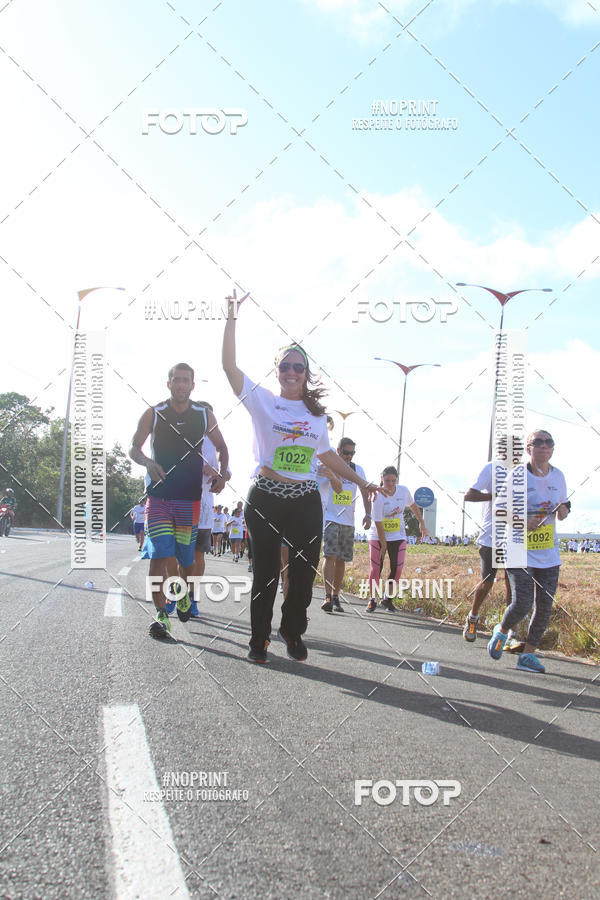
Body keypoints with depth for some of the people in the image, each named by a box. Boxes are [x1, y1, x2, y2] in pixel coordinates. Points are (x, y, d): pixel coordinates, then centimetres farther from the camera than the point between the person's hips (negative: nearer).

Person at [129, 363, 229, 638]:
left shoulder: (204, 415, 7)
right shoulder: (153, 414, 2)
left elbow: (221, 447, 17)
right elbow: (133, 448, 3)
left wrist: (222, 474, 1)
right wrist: (148, 462, -19)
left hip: (190, 497, 2)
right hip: (158, 495, -2)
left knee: (186, 555, 8)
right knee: (159, 555, -12)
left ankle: (184, 593, 38)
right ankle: (160, 614, -8)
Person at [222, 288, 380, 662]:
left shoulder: (316, 414, 12)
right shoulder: (263, 401, 2)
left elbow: (326, 454, 22)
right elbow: (230, 365, -8)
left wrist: (362, 482, 23)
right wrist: (233, 317, -15)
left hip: (306, 501, 3)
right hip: (266, 498, -3)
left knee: (305, 571, 4)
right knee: (266, 571, 2)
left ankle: (293, 631, 27)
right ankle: (260, 638, 18)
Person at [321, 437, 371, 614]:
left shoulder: (358, 470, 9)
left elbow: (365, 494, 10)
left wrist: (368, 515, 0)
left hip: (348, 521, 4)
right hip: (330, 518, -4)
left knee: (341, 560, 6)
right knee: (330, 556, -15)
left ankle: (335, 597, 14)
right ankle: (328, 597, -21)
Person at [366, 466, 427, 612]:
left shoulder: (404, 491, -9)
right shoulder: (378, 497, -21)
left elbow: (413, 506, 12)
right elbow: (378, 524, -19)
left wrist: (422, 523, 17)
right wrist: (383, 545, -18)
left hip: (398, 536, 3)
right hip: (377, 537, -3)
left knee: (397, 569, -4)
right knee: (375, 569, -4)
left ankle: (387, 599, 15)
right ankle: (372, 600, 14)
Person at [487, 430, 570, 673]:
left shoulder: (558, 476, 7)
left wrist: (563, 510, -5)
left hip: (549, 555, 5)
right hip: (520, 553, -5)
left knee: (544, 607, 2)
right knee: (522, 603, -14)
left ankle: (528, 654, 17)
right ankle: (502, 632, 18)